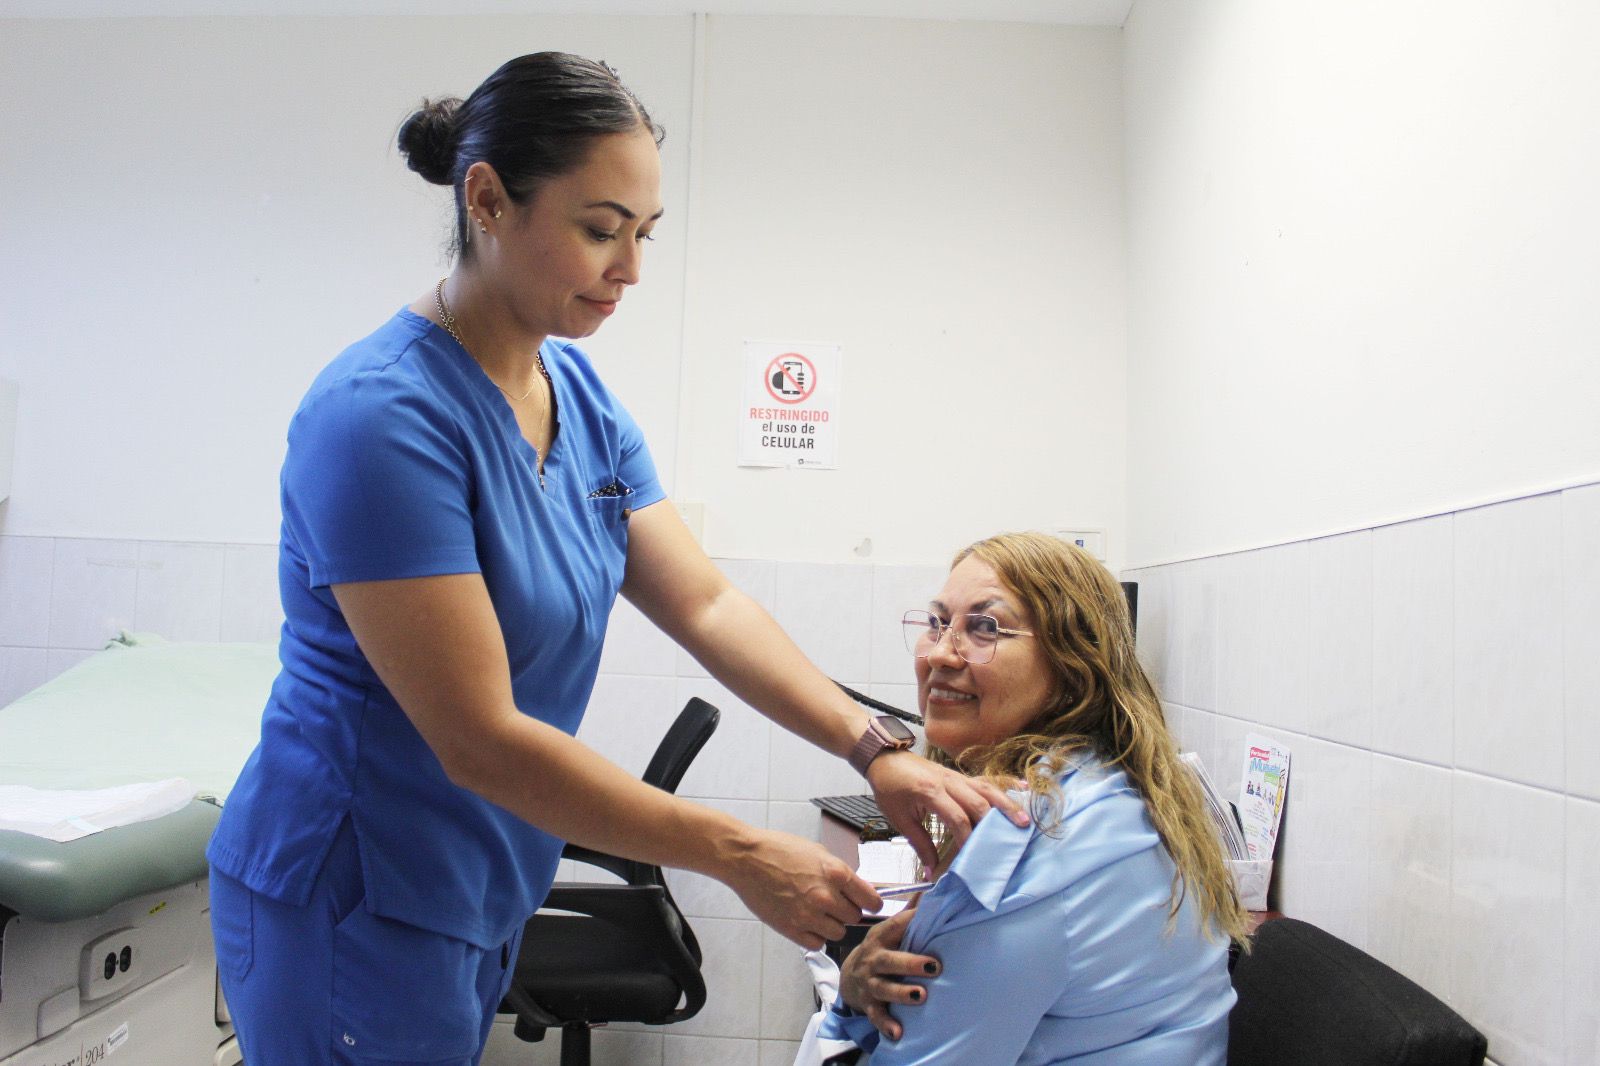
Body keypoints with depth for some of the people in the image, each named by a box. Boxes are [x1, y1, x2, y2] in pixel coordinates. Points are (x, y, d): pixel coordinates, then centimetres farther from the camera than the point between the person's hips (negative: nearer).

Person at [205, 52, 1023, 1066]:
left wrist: (875, 750, -14)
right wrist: (740, 855, -22)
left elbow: (705, 602, -3)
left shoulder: (581, 393, 0)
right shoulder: (383, 415, -25)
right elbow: (479, 740, -26)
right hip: (357, 903, -7)